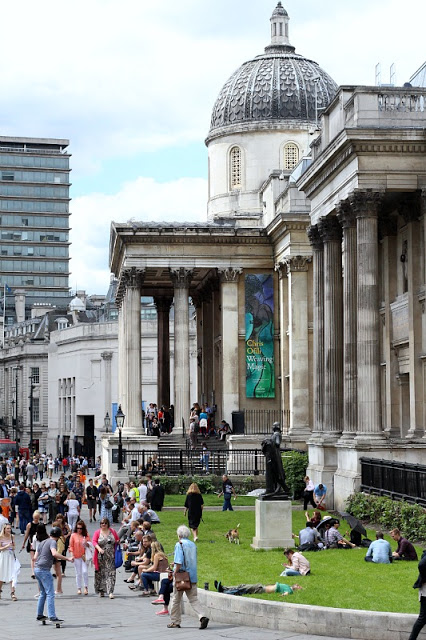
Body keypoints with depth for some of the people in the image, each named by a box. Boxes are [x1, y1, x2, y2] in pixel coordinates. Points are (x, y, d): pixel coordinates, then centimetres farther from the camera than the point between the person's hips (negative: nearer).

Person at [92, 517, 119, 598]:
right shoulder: (97, 532, 3)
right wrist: (99, 548, -25)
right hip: (100, 557, 0)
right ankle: (101, 591, 19)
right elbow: (94, 542, -8)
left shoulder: (112, 532, 9)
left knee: (111, 573, -8)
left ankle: (110, 591, -12)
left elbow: (117, 540, 19)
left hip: (111, 557, 0)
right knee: (100, 574, 5)